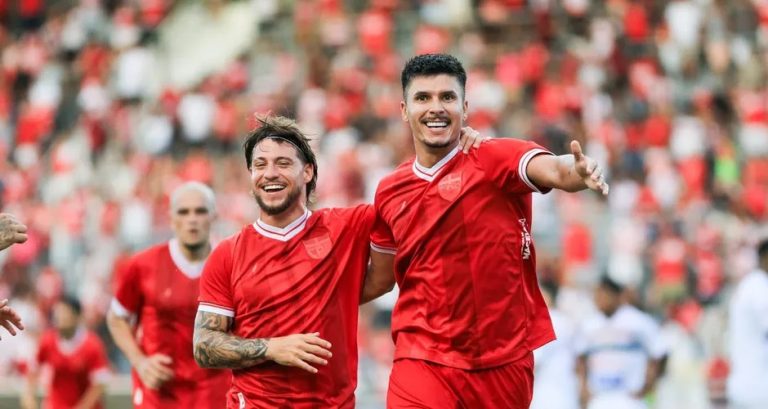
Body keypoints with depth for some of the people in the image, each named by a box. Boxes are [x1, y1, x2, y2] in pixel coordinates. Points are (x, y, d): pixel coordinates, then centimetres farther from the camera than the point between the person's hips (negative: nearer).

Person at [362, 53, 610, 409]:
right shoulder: (390, 193, 6)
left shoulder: (495, 159, -6)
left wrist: (577, 172, -48)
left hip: (504, 362, -2)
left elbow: (552, 170, -27)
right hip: (424, 362, 2)